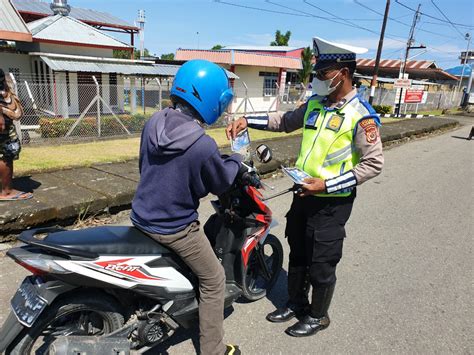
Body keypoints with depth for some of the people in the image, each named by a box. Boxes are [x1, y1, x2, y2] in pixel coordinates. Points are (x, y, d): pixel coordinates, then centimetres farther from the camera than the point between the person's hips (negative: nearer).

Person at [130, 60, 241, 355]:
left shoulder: (153, 123, -6)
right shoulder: (204, 145, -27)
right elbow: (220, 183, -9)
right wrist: (236, 160, 10)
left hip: (141, 218, 8)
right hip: (175, 229, -7)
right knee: (214, 281, 12)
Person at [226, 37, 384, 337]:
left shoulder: (361, 115, -16)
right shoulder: (315, 103, 5)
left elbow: (373, 164, -17)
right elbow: (283, 121, 17)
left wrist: (327, 185, -22)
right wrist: (247, 120, 3)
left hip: (332, 202, -7)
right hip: (304, 194, 7)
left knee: (321, 264, 8)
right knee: (297, 255, 20)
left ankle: (318, 316, 33)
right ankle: (296, 304, 42)